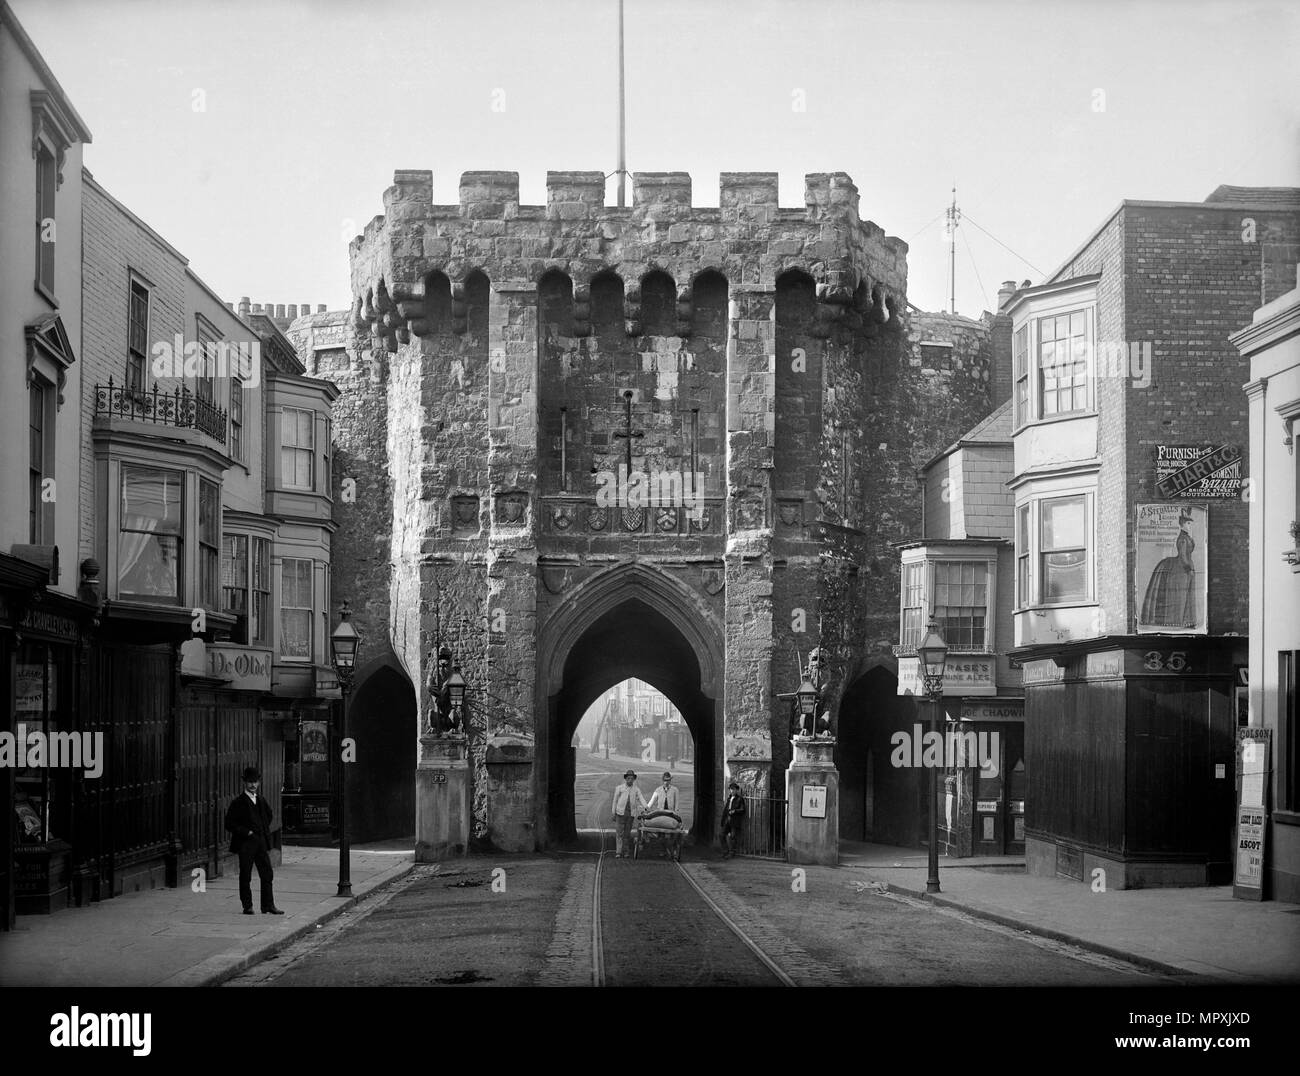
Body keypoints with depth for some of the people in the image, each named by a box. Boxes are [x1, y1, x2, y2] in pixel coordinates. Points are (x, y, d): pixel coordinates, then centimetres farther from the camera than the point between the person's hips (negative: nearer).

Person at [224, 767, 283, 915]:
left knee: (267, 874, 3)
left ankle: (268, 906, 8)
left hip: (261, 842, 5)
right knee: (245, 877, 0)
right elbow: (229, 823, -9)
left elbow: (268, 815, 31)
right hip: (245, 844, -5)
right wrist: (246, 832, -14)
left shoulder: (261, 800, 12)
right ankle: (247, 906, 8)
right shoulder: (238, 802, -6)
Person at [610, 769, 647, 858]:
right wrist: (614, 813, 5)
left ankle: (626, 852, 10)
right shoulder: (619, 788, 7)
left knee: (627, 833, 5)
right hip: (620, 813, -2)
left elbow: (641, 799, -2)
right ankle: (619, 852, -8)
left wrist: (645, 808, -19)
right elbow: (615, 801, 9)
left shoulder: (636, 790, 11)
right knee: (619, 833, -7)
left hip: (630, 814, 2)